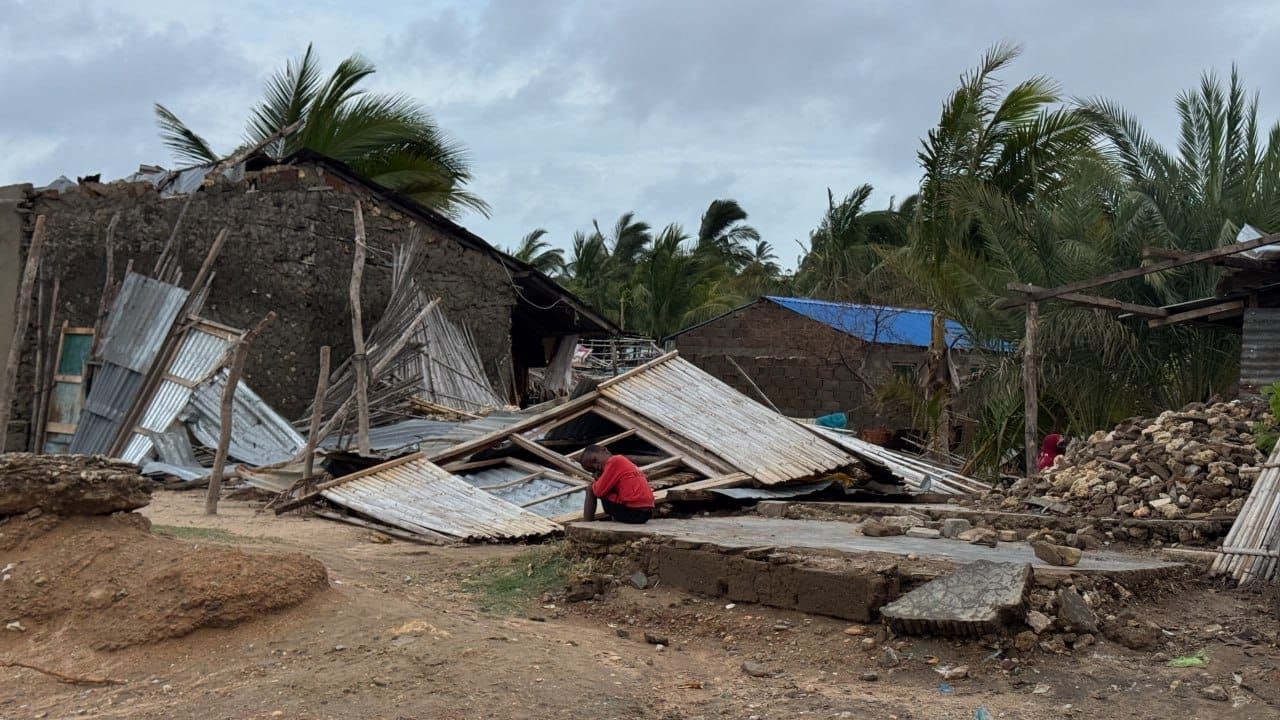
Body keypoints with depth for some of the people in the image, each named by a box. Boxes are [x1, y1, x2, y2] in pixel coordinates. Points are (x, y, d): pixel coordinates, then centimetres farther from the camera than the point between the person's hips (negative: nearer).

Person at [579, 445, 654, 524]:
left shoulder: (614, 461, -4)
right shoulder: (625, 462, 21)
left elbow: (599, 491, -6)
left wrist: (598, 479, 13)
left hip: (632, 513, -9)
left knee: (591, 489, 7)